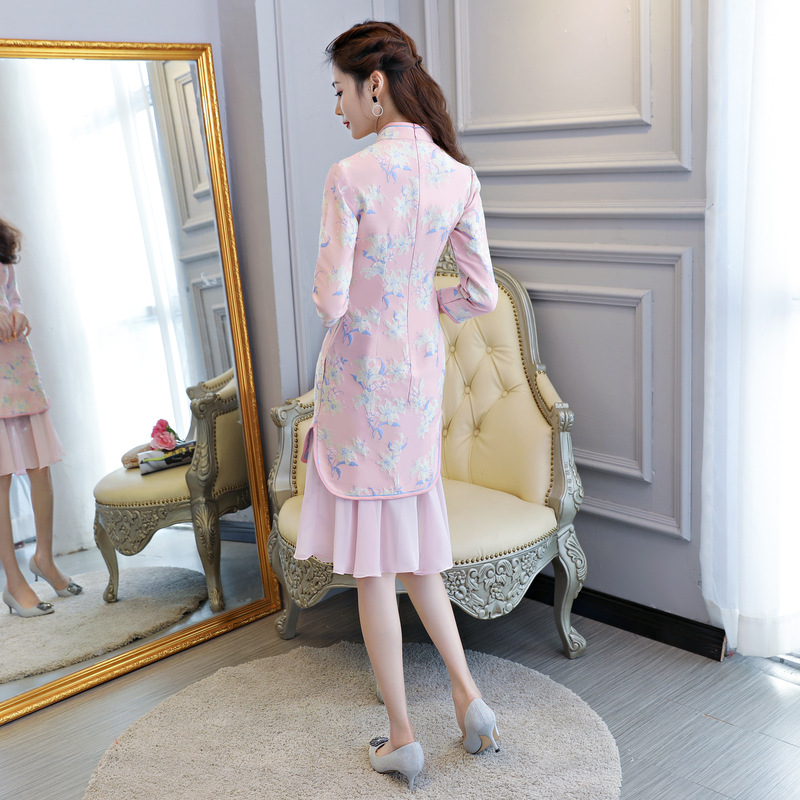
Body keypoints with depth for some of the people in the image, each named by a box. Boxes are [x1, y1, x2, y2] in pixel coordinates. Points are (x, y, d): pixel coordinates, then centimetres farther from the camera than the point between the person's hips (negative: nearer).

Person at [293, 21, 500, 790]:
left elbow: (330, 301, -17)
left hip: (358, 373, -5)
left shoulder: (350, 177, -17)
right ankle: (468, 696, 21)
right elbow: (481, 296, 1)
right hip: (421, 368, 6)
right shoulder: (458, 176, -1)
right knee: (411, 544, 22)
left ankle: (402, 738, 18)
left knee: (372, 560, 7)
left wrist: (333, 291, 6)